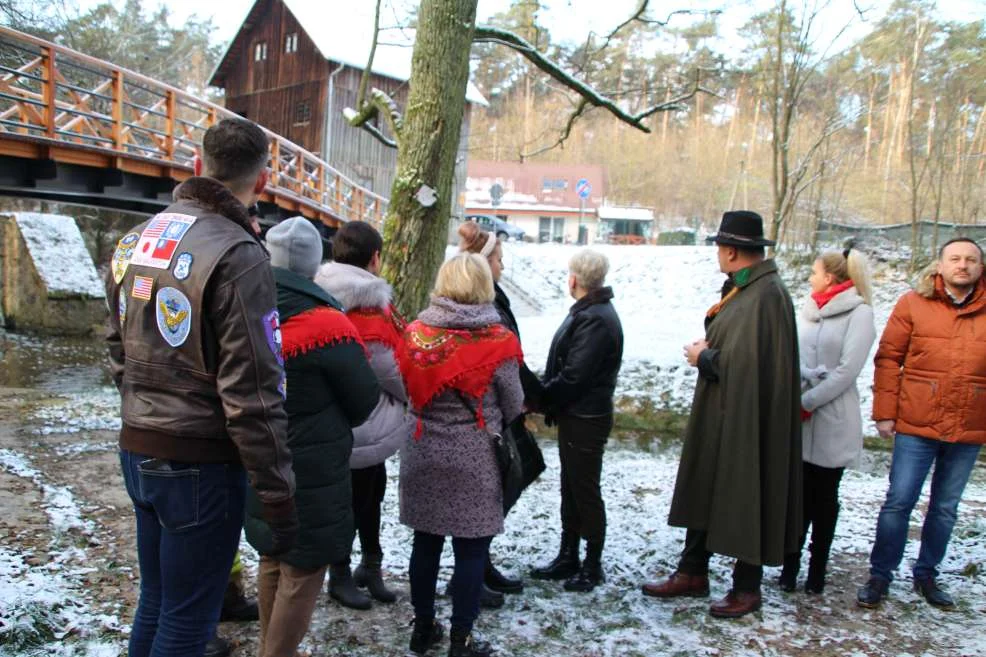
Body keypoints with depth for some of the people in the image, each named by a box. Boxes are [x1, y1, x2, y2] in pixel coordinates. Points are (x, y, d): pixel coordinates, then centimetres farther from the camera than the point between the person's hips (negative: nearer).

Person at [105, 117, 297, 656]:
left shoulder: (134, 241, 6)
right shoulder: (237, 255, -19)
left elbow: (119, 347, 15)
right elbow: (251, 392, -21)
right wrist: (278, 497, -15)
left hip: (137, 450, 8)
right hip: (199, 464, -8)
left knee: (154, 602, 22)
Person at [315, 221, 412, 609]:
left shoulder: (327, 297, 3)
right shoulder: (366, 309, -25)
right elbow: (392, 372, -18)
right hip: (365, 428, -9)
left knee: (370, 489, 21)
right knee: (358, 497, 7)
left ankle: (370, 565, 36)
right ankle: (340, 576, 24)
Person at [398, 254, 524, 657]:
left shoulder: (414, 334, -3)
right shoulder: (497, 341, -13)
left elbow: (407, 391, 6)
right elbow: (513, 406, -2)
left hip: (421, 453, 4)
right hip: (473, 458, -4)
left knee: (425, 542, 17)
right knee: (471, 550, 8)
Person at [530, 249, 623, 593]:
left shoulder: (595, 320, -22)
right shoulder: (588, 312, 11)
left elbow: (573, 377, -24)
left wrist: (538, 398, -13)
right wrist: (545, 397, 3)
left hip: (586, 420, -10)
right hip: (574, 416, 10)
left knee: (585, 491, 3)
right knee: (571, 489, 18)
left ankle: (592, 566, 18)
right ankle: (568, 558, 31)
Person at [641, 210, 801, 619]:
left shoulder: (765, 295, -21)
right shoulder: (742, 288, 9)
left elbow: (742, 360, -28)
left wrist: (703, 357, -12)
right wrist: (706, 350, -2)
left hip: (745, 421, -10)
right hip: (716, 415, 10)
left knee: (743, 501, 6)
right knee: (703, 491, 17)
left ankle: (747, 588, 24)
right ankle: (692, 572, 32)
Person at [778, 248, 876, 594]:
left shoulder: (859, 313, -7)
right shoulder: (810, 310, 11)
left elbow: (847, 369, -13)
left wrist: (807, 401, -12)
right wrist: (804, 382, -12)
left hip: (832, 422, -4)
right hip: (799, 420, 5)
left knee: (824, 496, 7)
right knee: (798, 493, 7)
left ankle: (817, 569, 19)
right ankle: (791, 565, 16)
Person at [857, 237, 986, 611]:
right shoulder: (913, 304, 0)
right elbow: (888, 358, -1)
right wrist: (885, 412, -5)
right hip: (917, 426, -2)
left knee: (946, 508, 13)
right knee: (899, 502, 1)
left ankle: (926, 575, 30)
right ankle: (880, 576, 15)